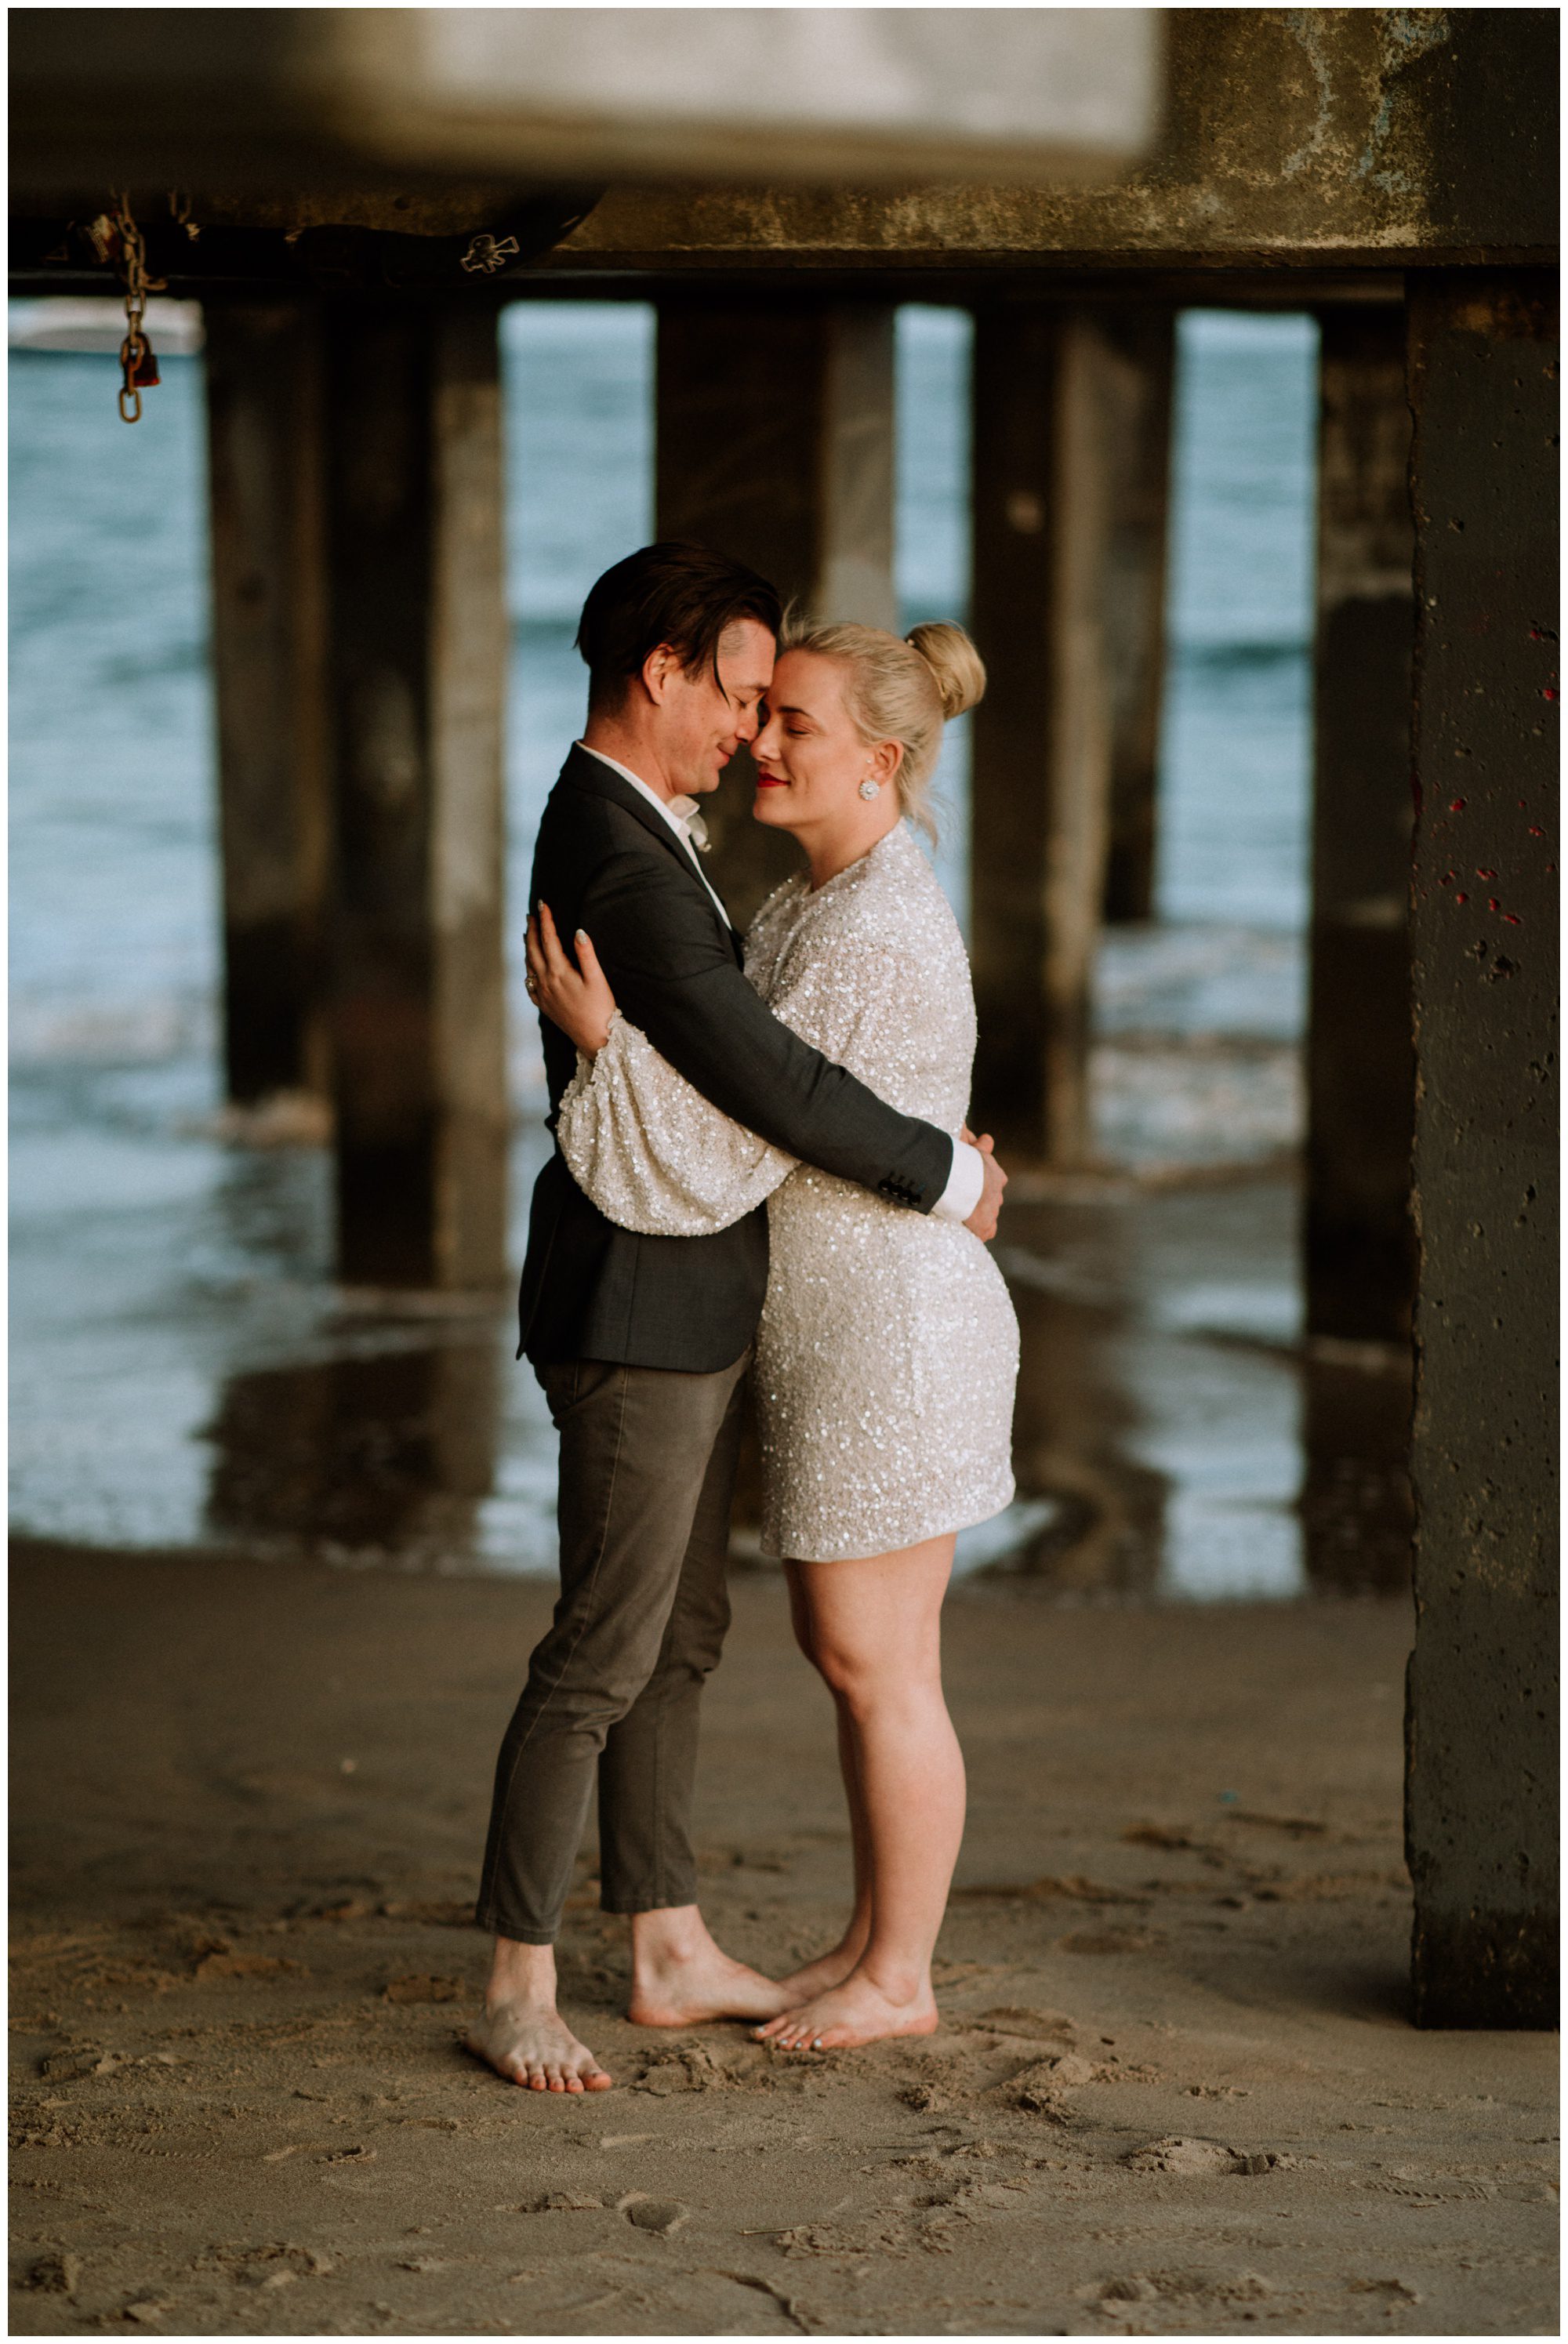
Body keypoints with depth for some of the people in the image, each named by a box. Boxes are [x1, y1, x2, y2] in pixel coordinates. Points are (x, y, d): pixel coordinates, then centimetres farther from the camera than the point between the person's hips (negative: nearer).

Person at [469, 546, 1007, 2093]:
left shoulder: (622, 832, 11)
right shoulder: (622, 871, -23)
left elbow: (726, 1059, 22)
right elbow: (772, 1082, -25)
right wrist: (952, 1180, -12)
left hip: (684, 1309, 11)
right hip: (636, 1315, -11)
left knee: (678, 1637, 14)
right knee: (603, 1653, -5)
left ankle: (672, 1955, 22)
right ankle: (518, 1989, 2)